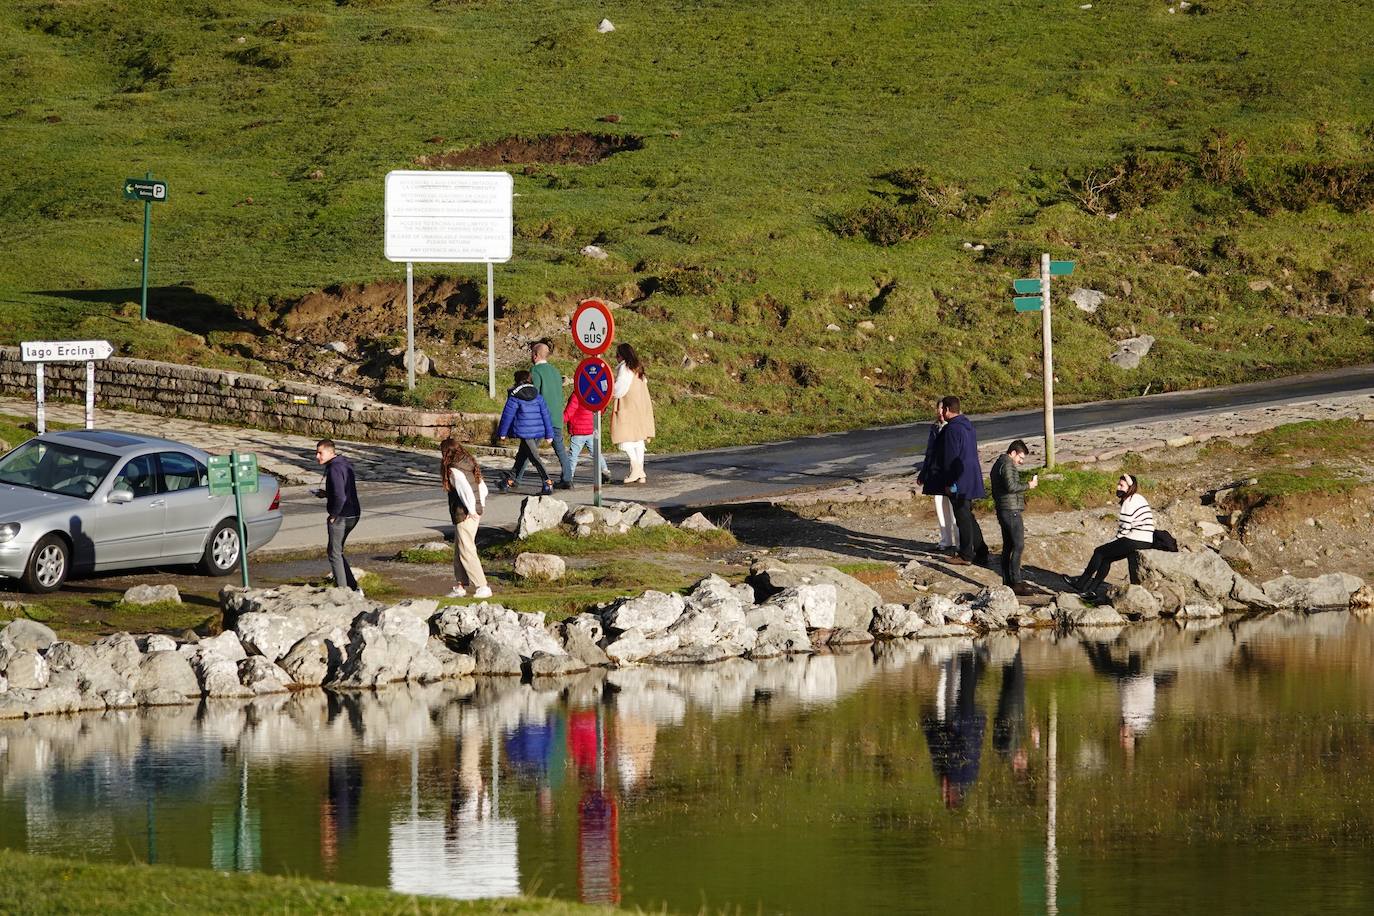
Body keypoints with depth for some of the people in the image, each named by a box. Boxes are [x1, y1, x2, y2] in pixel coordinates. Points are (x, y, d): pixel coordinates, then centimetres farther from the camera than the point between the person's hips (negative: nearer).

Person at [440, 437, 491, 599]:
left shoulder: (454, 470, -16)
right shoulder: (470, 465, 13)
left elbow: (466, 490, -26)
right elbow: (483, 488, 18)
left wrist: (471, 511, -16)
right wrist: (480, 507, 16)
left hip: (465, 516, -9)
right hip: (475, 514, 9)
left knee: (467, 552, -4)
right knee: (459, 550, 17)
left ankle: (482, 587, -5)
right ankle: (459, 586, 22)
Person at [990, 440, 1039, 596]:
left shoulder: (998, 464, 19)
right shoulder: (1007, 465, -13)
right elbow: (1011, 486, -25)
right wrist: (1029, 485, -13)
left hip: (1002, 511, 10)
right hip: (1011, 510, -10)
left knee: (1008, 546, 12)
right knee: (1018, 546, -10)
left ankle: (1007, 581, 15)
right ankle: (1016, 582, -14)